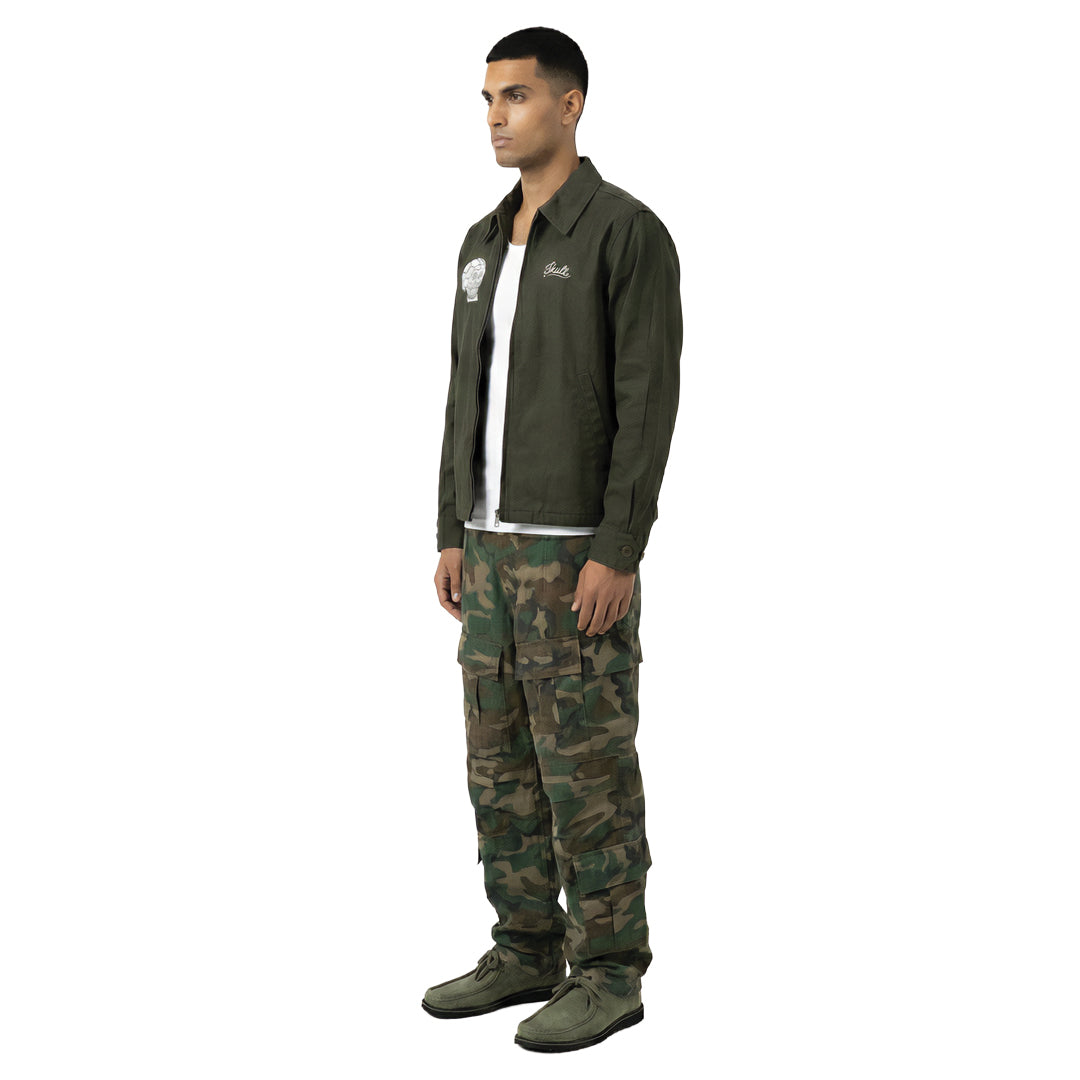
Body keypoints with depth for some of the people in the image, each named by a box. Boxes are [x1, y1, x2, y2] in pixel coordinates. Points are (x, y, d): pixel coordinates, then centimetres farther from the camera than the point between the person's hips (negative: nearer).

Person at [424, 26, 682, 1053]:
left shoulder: (629, 231, -11)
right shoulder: (485, 242, 14)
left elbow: (648, 402, -16)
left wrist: (617, 553, -21)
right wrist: (454, 536, 12)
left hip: (581, 547, -8)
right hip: (497, 543, 8)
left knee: (586, 765, -3)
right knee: (502, 761, 10)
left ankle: (607, 975, 7)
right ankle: (527, 953, 21)